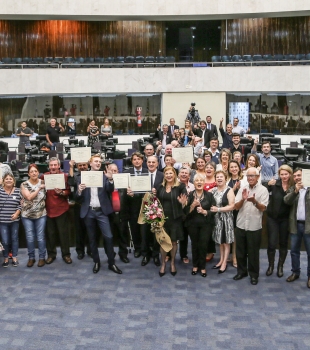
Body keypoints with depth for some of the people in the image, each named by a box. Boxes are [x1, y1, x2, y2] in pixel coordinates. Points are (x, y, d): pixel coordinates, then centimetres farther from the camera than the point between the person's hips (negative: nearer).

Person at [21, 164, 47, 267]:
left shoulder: (43, 183, 0)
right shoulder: (24, 185, -3)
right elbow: (29, 197, -16)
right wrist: (39, 188, -16)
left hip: (41, 214, 0)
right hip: (27, 215, 0)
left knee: (40, 237, 4)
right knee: (30, 238, 5)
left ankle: (42, 257, 17)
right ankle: (31, 257, 21)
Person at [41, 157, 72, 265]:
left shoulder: (65, 176, -4)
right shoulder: (44, 176, 4)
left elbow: (69, 192, -5)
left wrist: (61, 192, -24)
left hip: (61, 209, -2)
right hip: (48, 209, 2)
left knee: (63, 232, 4)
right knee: (50, 233, 9)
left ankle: (66, 254, 14)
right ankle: (51, 254, 21)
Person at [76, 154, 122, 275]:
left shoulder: (104, 176, 3)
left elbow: (110, 190, -10)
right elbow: (78, 198, 2)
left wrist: (110, 179, -28)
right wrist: (79, 191, -20)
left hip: (101, 211, -1)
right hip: (88, 212, 1)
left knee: (108, 237, -7)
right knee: (92, 238, 10)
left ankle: (111, 263, 5)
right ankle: (96, 262, 24)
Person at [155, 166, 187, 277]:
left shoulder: (180, 186, -5)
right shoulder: (160, 187, 6)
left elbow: (186, 199, -11)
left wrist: (183, 202, -31)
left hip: (175, 218, -2)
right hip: (162, 218, 3)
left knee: (174, 241, 9)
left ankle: (173, 263, 26)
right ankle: (163, 264, 22)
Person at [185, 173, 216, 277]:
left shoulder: (209, 195, 1)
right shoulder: (189, 195, 1)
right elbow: (185, 211, -2)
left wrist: (204, 211, -17)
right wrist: (193, 205, -18)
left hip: (206, 224, -1)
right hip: (193, 224, 1)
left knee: (203, 245, -4)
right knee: (194, 244, 4)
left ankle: (202, 267, 12)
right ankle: (195, 265, 23)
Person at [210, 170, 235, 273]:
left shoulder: (229, 191, -12)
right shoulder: (213, 190, 5)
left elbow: (232, 206, -18)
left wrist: (218, 209, -21)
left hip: (226, 219, -5)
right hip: (217, 218, 5)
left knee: (226, 241, 4)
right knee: (220, 240, 14)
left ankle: (224, 263, 12)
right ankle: (221, 260, 26)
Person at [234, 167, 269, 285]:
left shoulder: (263, 190, -5)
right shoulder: (242, 189, 5)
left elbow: (263, 208, -13)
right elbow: (236, 207, -1)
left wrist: (254, 201, -31)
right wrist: (243, 199, -20)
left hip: (254, 226, -3)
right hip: (241, 225, 4)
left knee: (253, 252, 6)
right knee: (240, 251, 13)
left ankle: (254, 274, 20)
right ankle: (241, 271, 30)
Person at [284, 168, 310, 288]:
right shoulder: (291, 189, 8)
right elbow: (286, 201, -9)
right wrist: (295, 191, -22)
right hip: (296, 225, 4)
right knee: (294, 251, 12)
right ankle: (295, 272, 25)